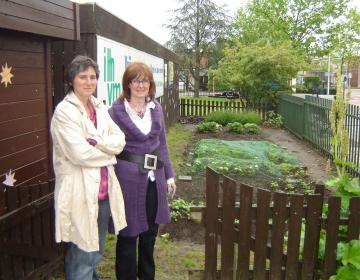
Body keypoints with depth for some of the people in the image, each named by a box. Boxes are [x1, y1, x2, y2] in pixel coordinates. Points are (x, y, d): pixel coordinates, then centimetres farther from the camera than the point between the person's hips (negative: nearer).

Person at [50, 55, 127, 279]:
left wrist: (97, 141, -16)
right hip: (80, 192, -7)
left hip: (103, 190, 7)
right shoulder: (64, 111, -12)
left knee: (96, 252, 22)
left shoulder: (100, 107, 9)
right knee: (82, 257, 6)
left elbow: (120, 140, 0)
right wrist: (109, 152, -6)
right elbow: (80, 154, -20)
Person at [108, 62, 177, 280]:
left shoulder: (156, 108, 6)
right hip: (129, 178, -4)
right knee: (129, 233, 8)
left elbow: (162, 144, 12)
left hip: (154, 177, 5)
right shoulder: (117, 110, -7)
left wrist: (169, 174, 10)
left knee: (150, 232, 18)